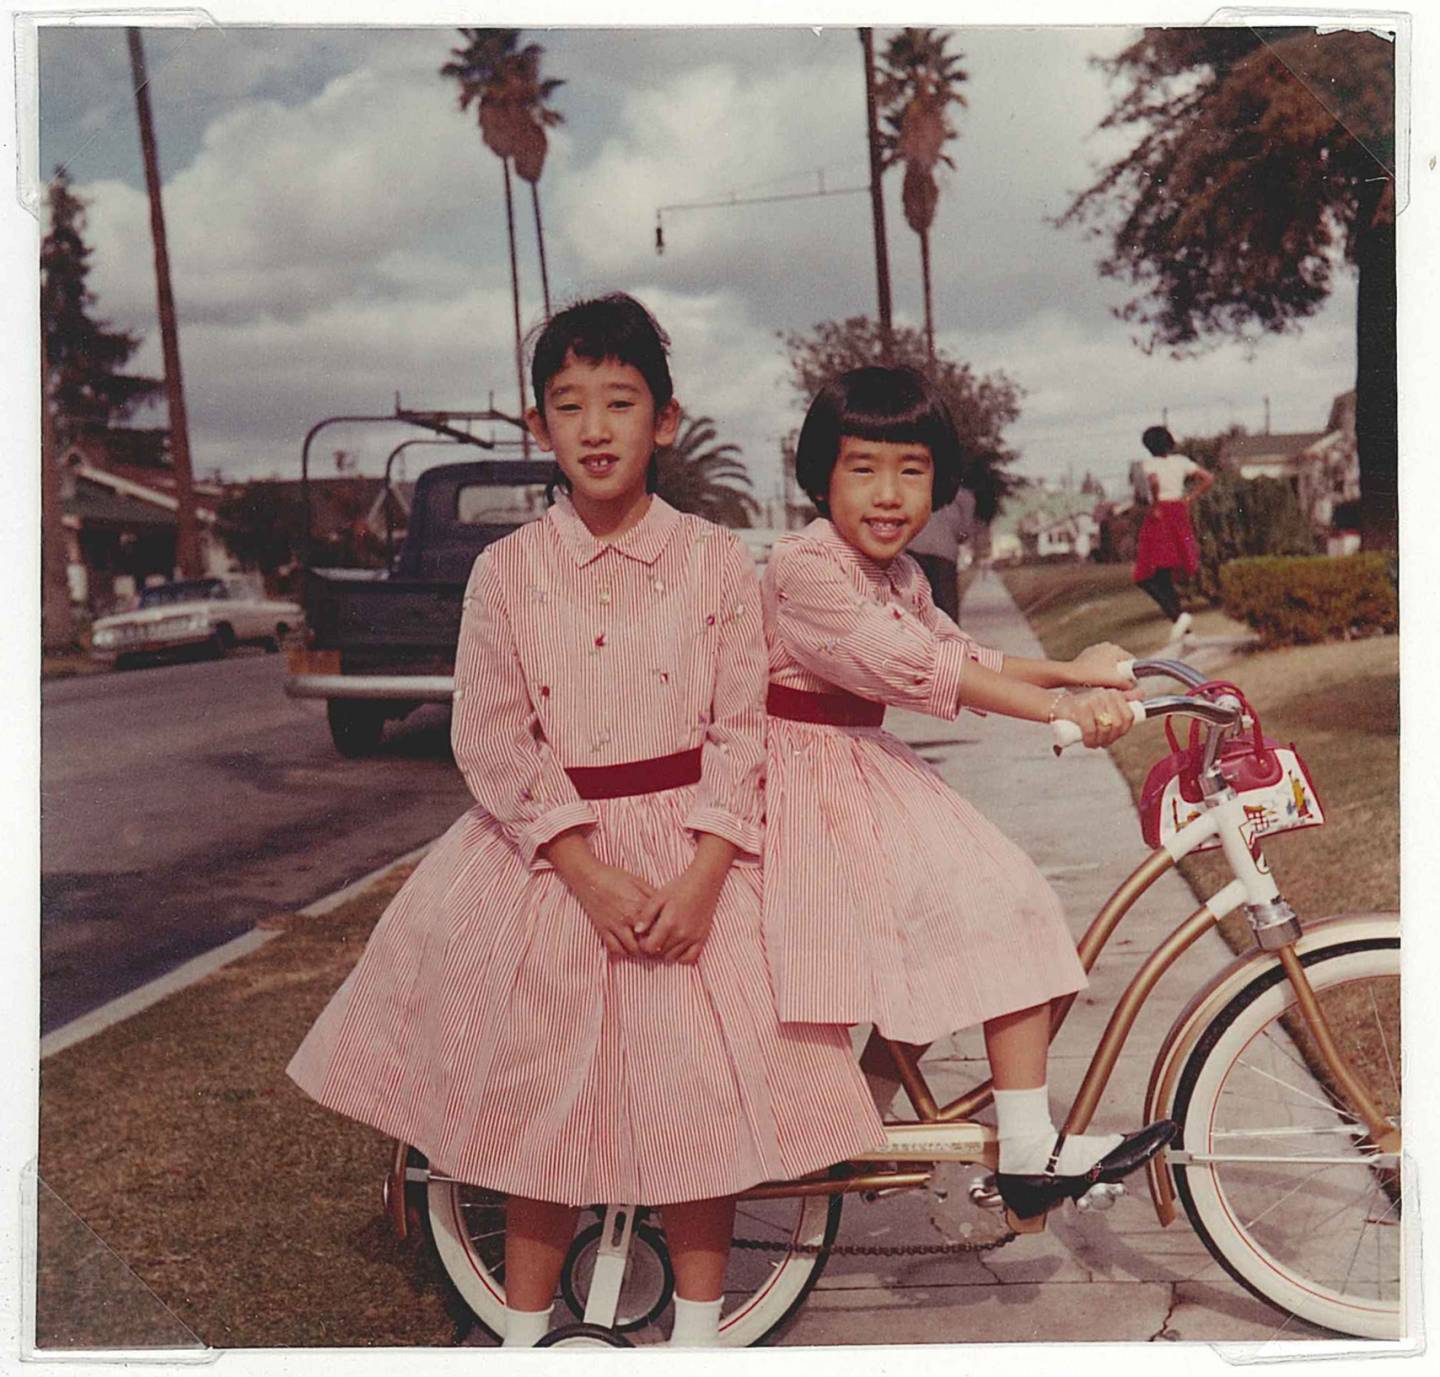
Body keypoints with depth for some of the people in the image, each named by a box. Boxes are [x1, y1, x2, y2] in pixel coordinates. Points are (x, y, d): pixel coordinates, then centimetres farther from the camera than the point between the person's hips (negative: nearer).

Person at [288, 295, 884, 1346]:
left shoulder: (717, 561, -1)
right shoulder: (507, 570, 0)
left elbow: (742, 728, -4)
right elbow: (492, 737, -5)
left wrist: (702, 873, -16)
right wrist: (587, 869, -16)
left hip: (694, 856, 0)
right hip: (551, 855, 1)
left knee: (701, 1083, 1)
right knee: (543, 1090, 7)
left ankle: (699, 1327, 23)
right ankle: (526, 1330, 27)